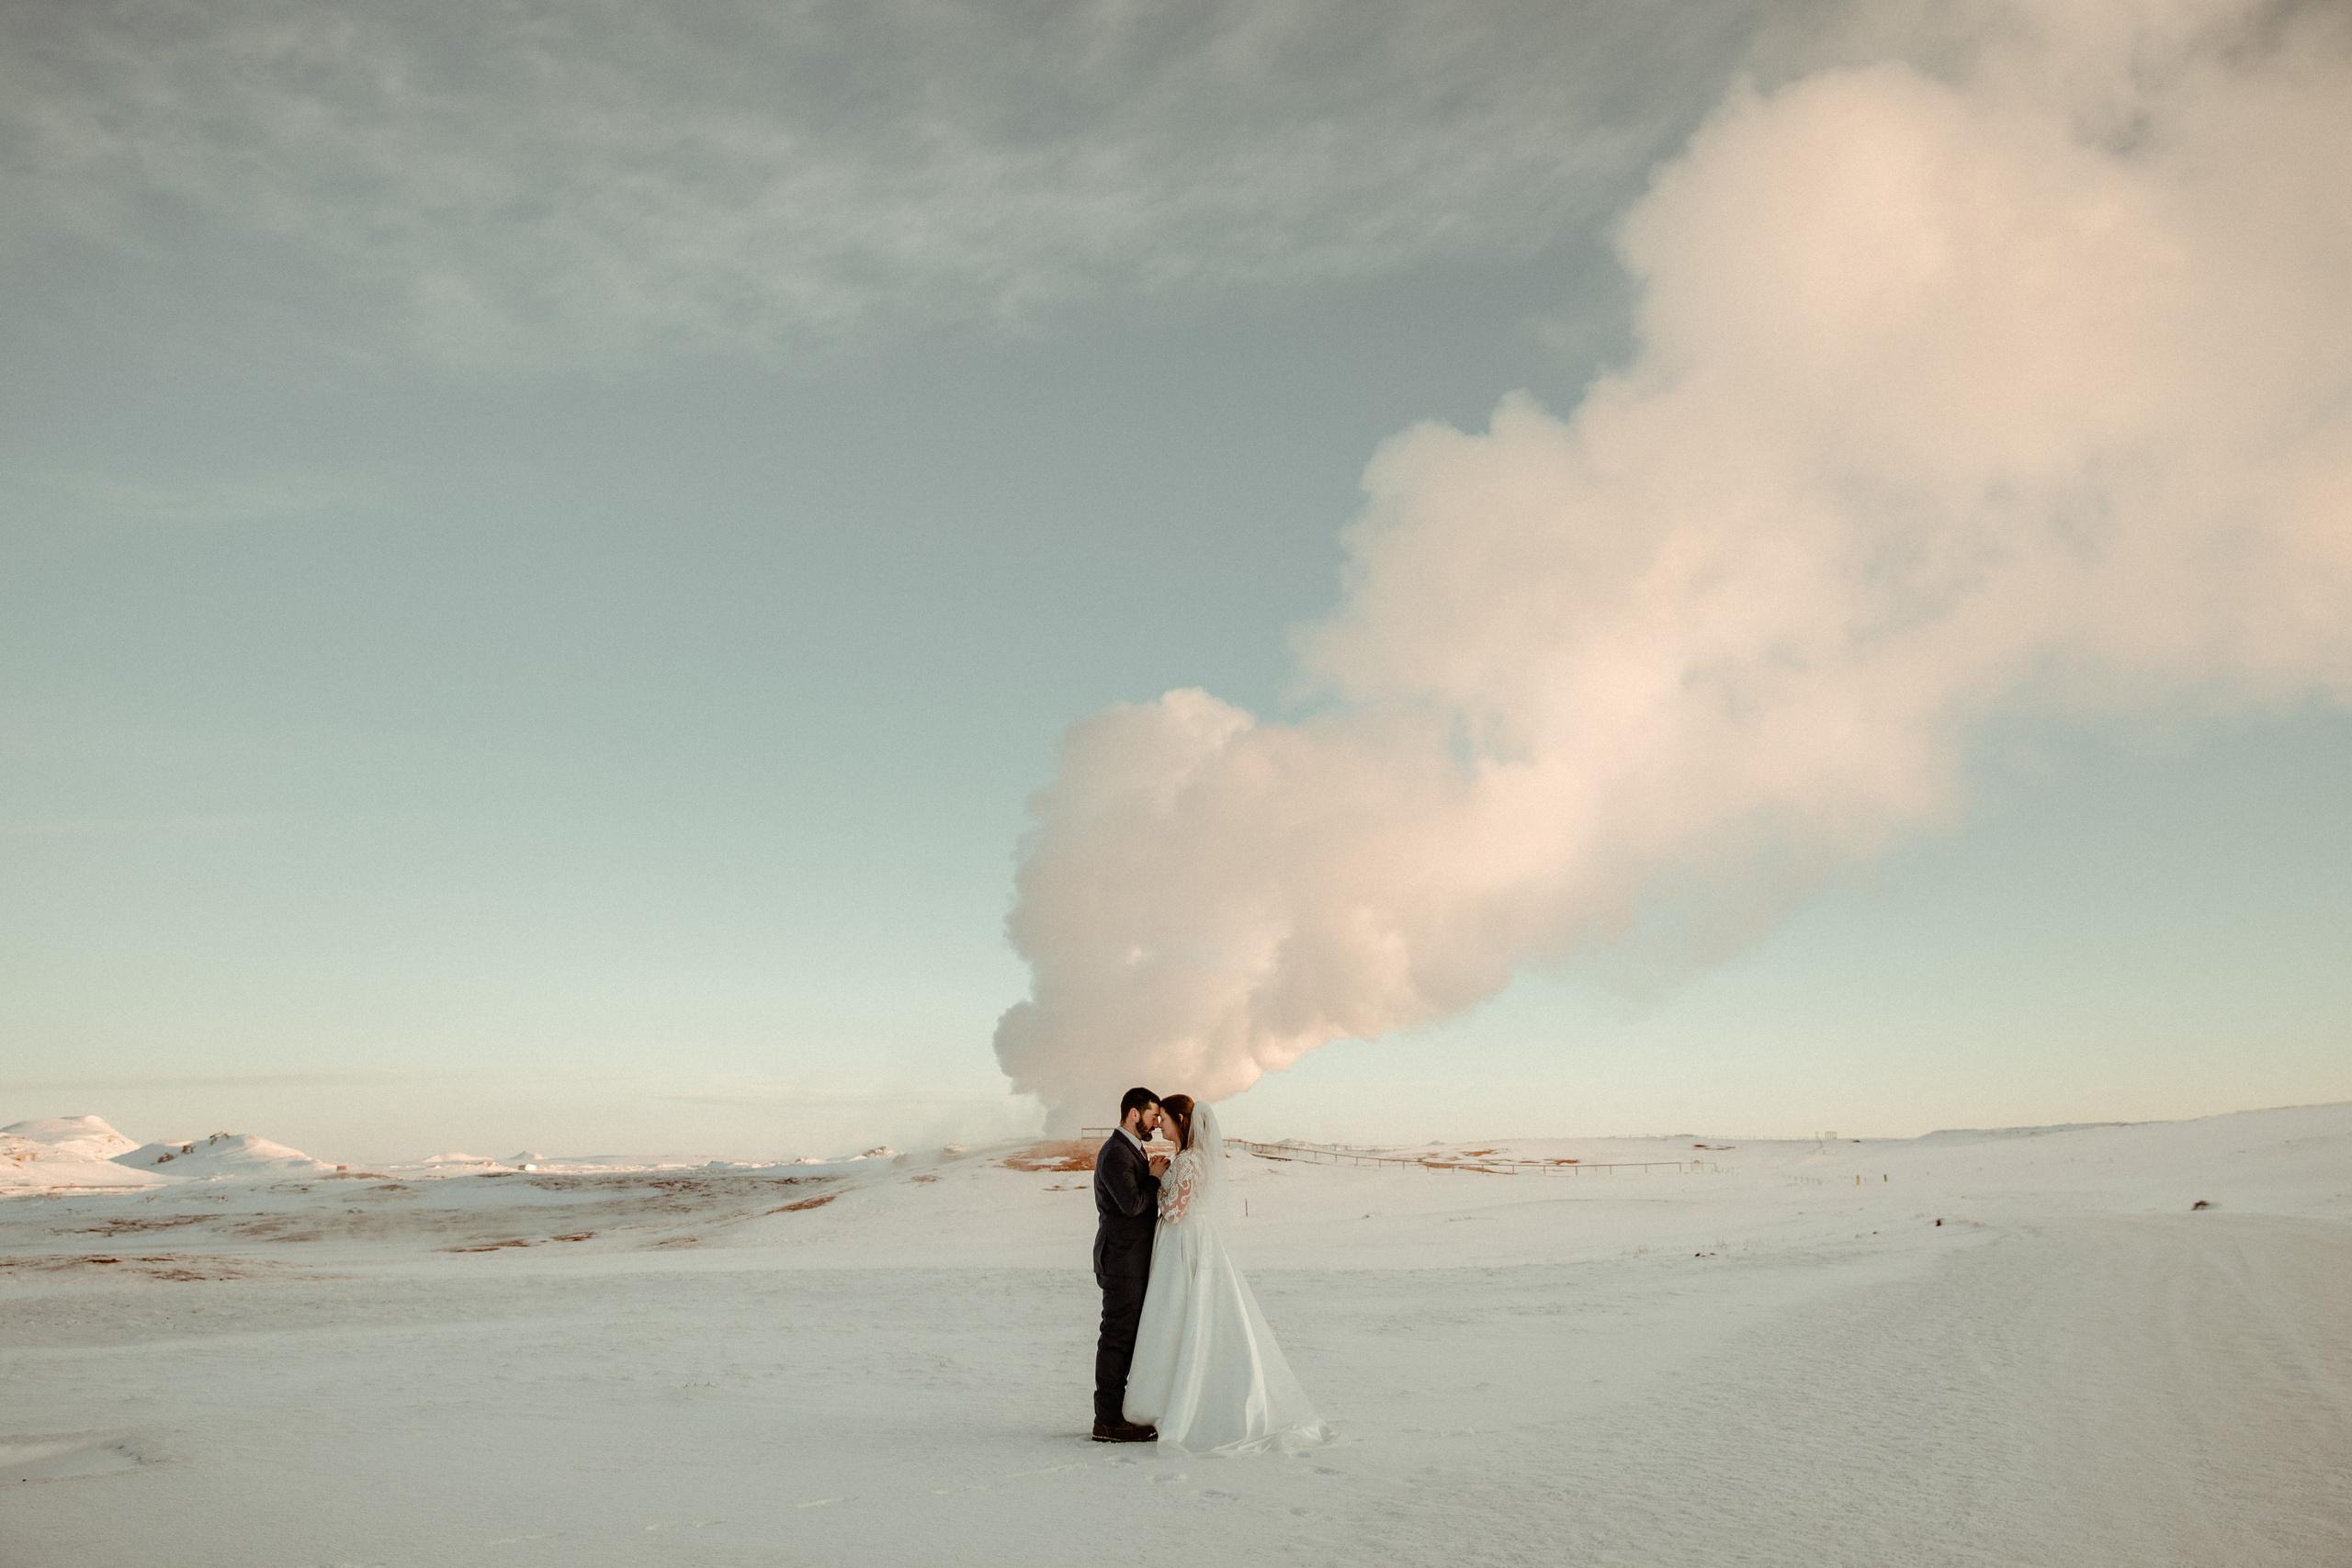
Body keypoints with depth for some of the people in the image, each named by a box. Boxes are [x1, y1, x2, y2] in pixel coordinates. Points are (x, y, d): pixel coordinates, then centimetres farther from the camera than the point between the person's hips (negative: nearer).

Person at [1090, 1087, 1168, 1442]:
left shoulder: (1130, 1150, 17)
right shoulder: (1115, 1153, -16)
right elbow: (1132, 1204, -25)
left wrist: (1150, 1175, 5)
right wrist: (1155, 1177, -12)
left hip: (1134, 1262, 10)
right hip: (1122, 1261, -10)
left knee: (1127, 1338, 13)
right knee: (1117, 1338, -5)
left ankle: (1118, 1413, 20)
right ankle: (1108, 1422, 0)